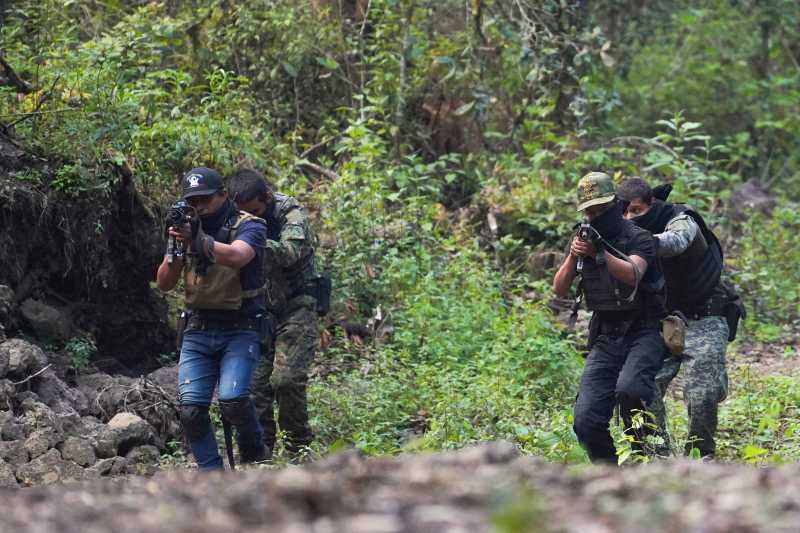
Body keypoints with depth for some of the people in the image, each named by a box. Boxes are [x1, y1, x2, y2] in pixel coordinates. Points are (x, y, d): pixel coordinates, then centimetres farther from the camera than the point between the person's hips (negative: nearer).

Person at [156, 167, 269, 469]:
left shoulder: (247, 226, -6)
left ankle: (252, 447, 8)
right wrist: (175, 251, -13)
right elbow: (164, 284, 5)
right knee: (191, 409, -10)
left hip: (240, 331, -4)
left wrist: (200, 241, -40)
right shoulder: (187, 228, 9)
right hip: (197, 332, 4)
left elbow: (236, 257, -28)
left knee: (232, 400, -22)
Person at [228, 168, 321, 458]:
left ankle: (299, 449, -2)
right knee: (256, 382, -2)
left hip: (295, 307, -5)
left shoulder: (292, 214, -12)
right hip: (259, 311, 5)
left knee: (286, 379, -16)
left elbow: (290, 252, -29)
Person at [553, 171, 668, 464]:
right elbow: (560, 290, 4)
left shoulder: (639, 239, -5)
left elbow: (633, 275, -25)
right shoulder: (583, 240, 10)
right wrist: (573, 257, -14)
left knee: (629, 389, -34)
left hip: (643, 333, -5)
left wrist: (599, 254, -39)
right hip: (605, 339, 5)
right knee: (586, 421, -9)